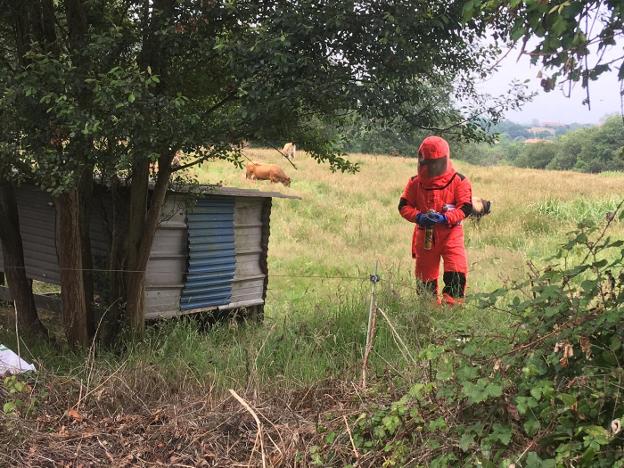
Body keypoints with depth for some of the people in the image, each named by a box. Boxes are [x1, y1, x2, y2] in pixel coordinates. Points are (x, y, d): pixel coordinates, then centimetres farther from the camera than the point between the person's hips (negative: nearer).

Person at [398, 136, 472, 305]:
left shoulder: (458, 181, -5)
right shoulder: (415, 183, 2)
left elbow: (466, 207, -10)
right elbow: (404, 206, 1)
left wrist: (445, 218, -24)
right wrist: (418, 216, -18)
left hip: (450, 232, -3)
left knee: (456, 272, -17)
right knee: (425, 276, 10)